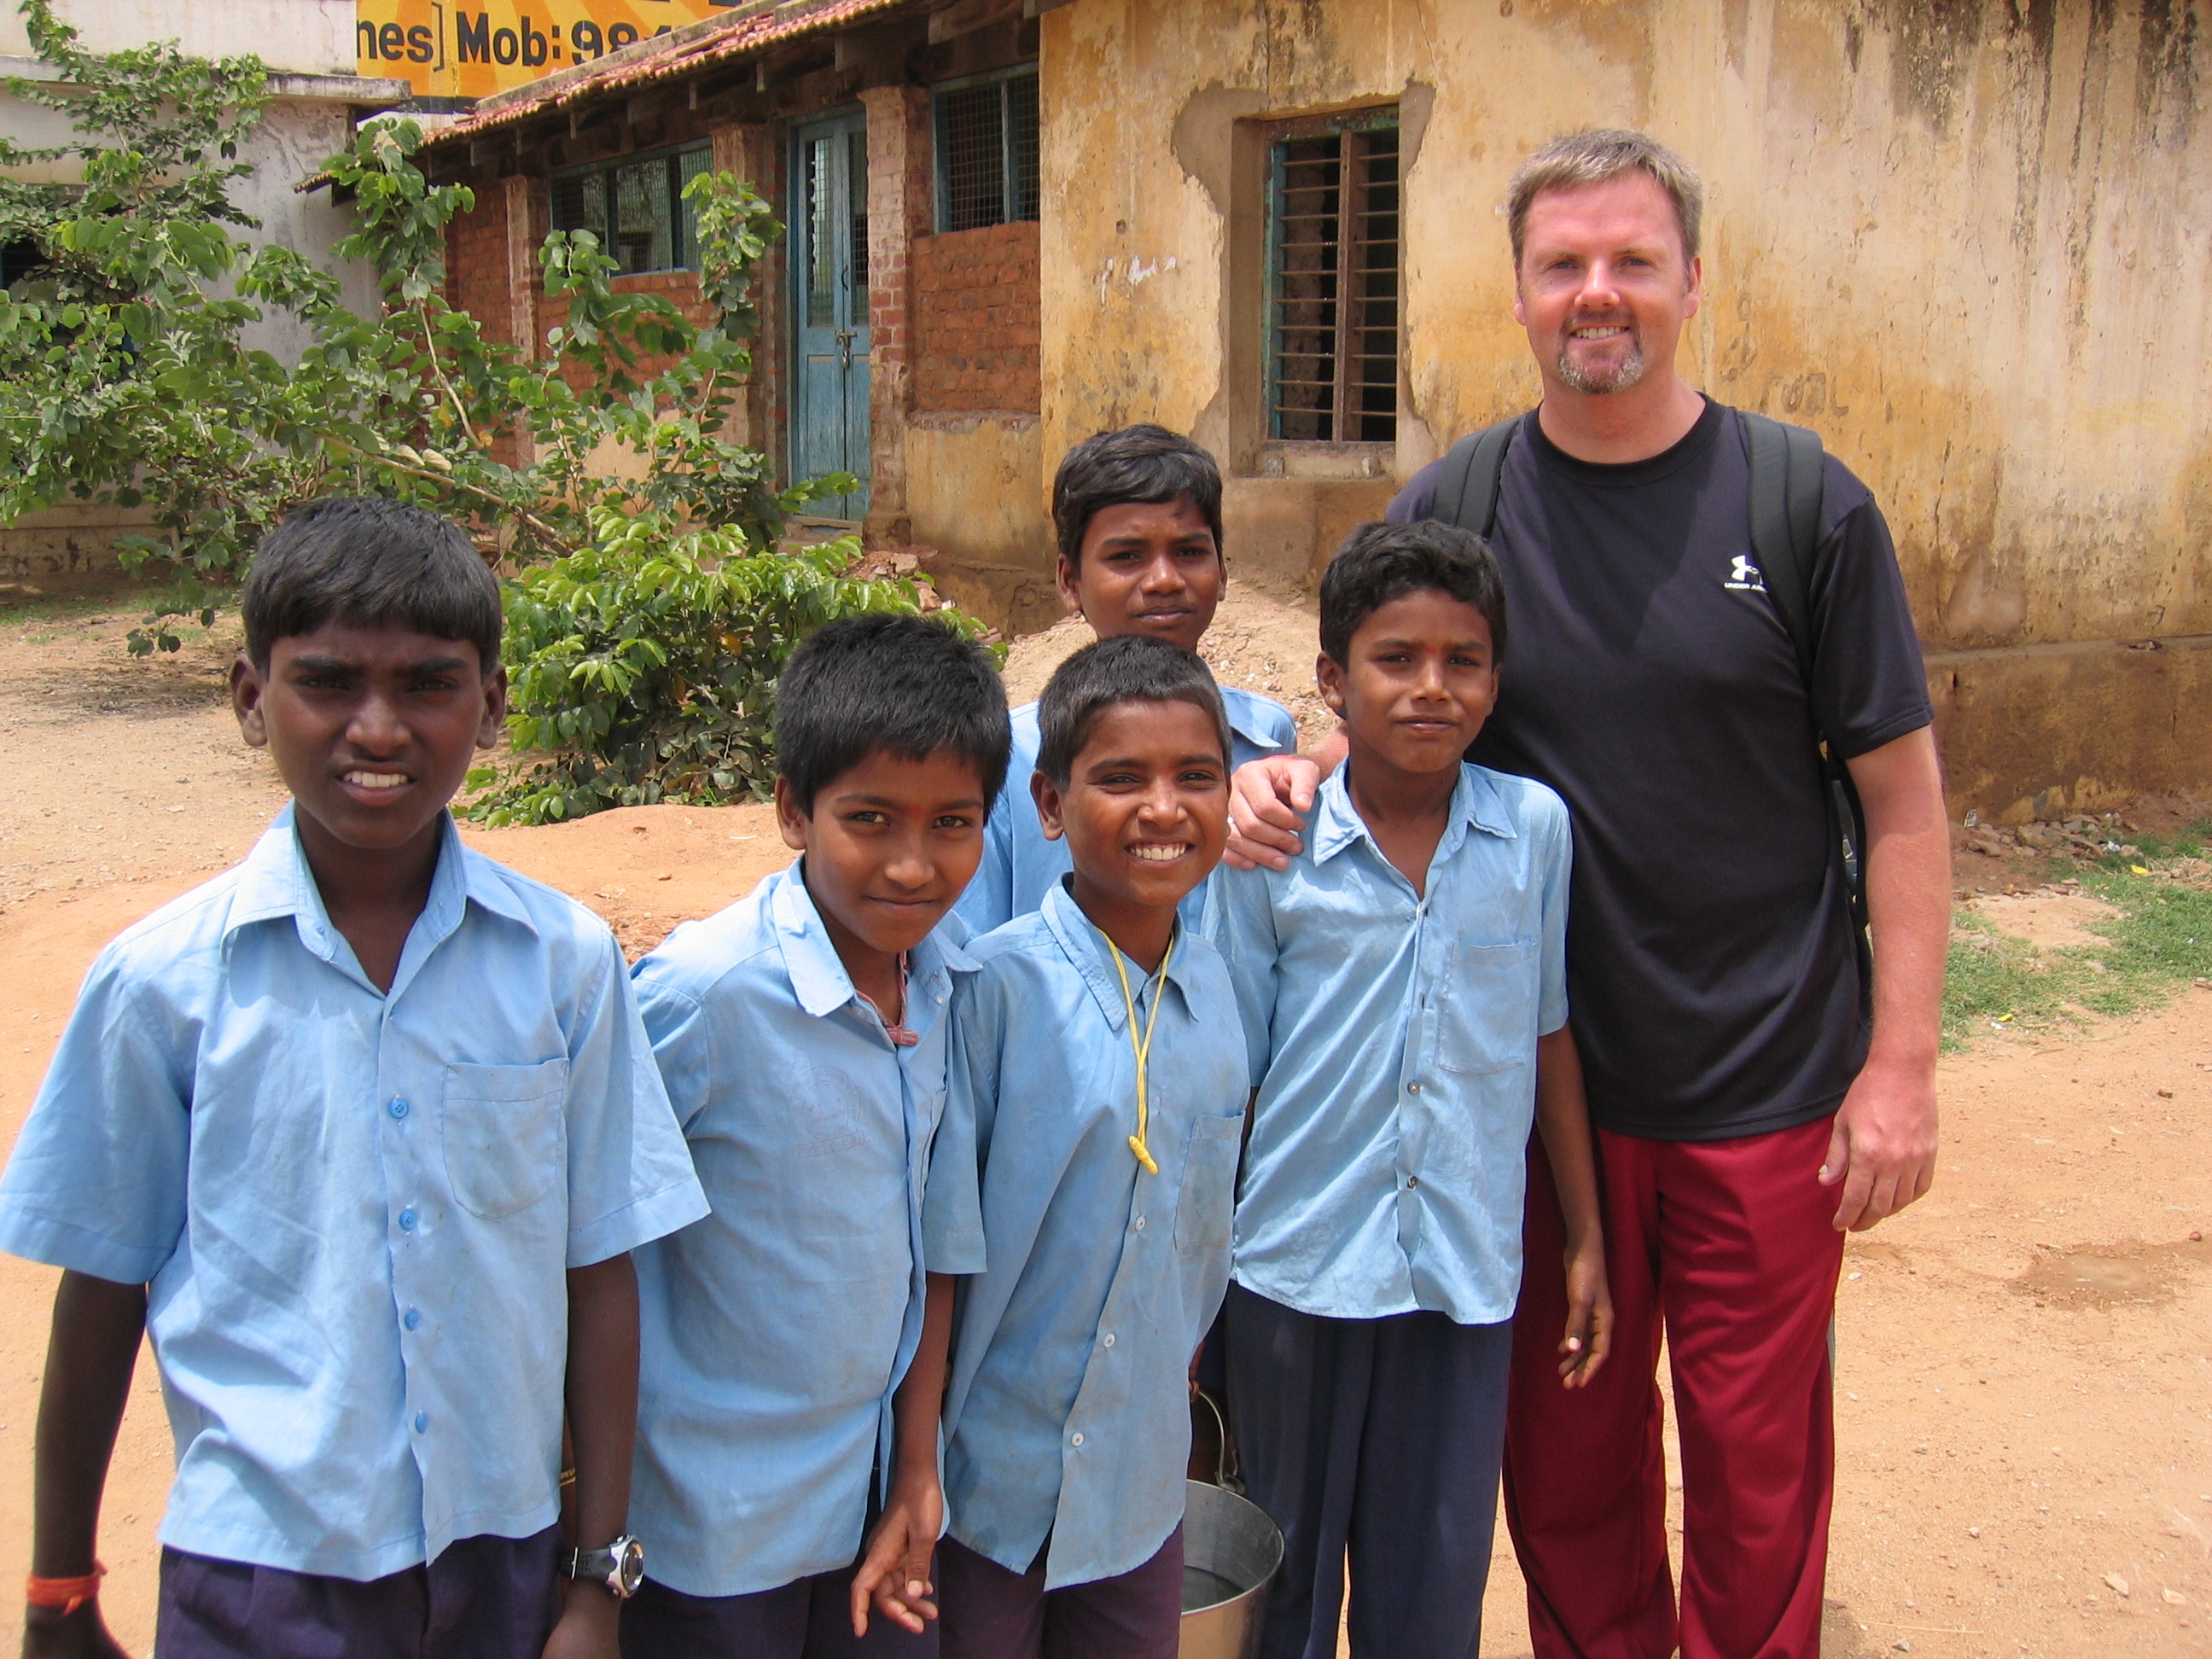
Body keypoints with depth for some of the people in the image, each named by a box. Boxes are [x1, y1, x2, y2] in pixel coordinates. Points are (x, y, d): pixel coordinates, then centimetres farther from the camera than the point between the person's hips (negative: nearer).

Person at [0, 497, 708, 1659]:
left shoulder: (565, 962, -7)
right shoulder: (164, 979, -8)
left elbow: (598, 1269, -1)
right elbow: (102, 1284, 1)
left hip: (501, 1550, 1)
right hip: (260, 1565, -1)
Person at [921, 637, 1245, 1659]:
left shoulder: (1215, 990, -2)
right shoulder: (994, 988, -18)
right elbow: (938, 1238, -13)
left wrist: (1177, 1370, 14)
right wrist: (914, 1469, -10)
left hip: (1142, 1479, 5)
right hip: (993, 1471, -4)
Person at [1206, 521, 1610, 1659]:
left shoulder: (1537, 829, -2)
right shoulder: (1275, 849, -8)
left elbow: (1549, 1038, 7)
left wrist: (1586, 1235, 10)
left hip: (1465, 1275, 1)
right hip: (1296, 1268, -1)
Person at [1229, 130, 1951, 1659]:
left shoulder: (1807, 507, -6)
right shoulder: (1453, 509, -1)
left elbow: (1902, 795, -3)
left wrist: (1903, 1062, -8)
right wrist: (1290, 778, -15)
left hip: (1768, 1090, -1)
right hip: (1540, 1080, 2)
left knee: (1757, 1459, 12)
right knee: (1566, 1449, 16)